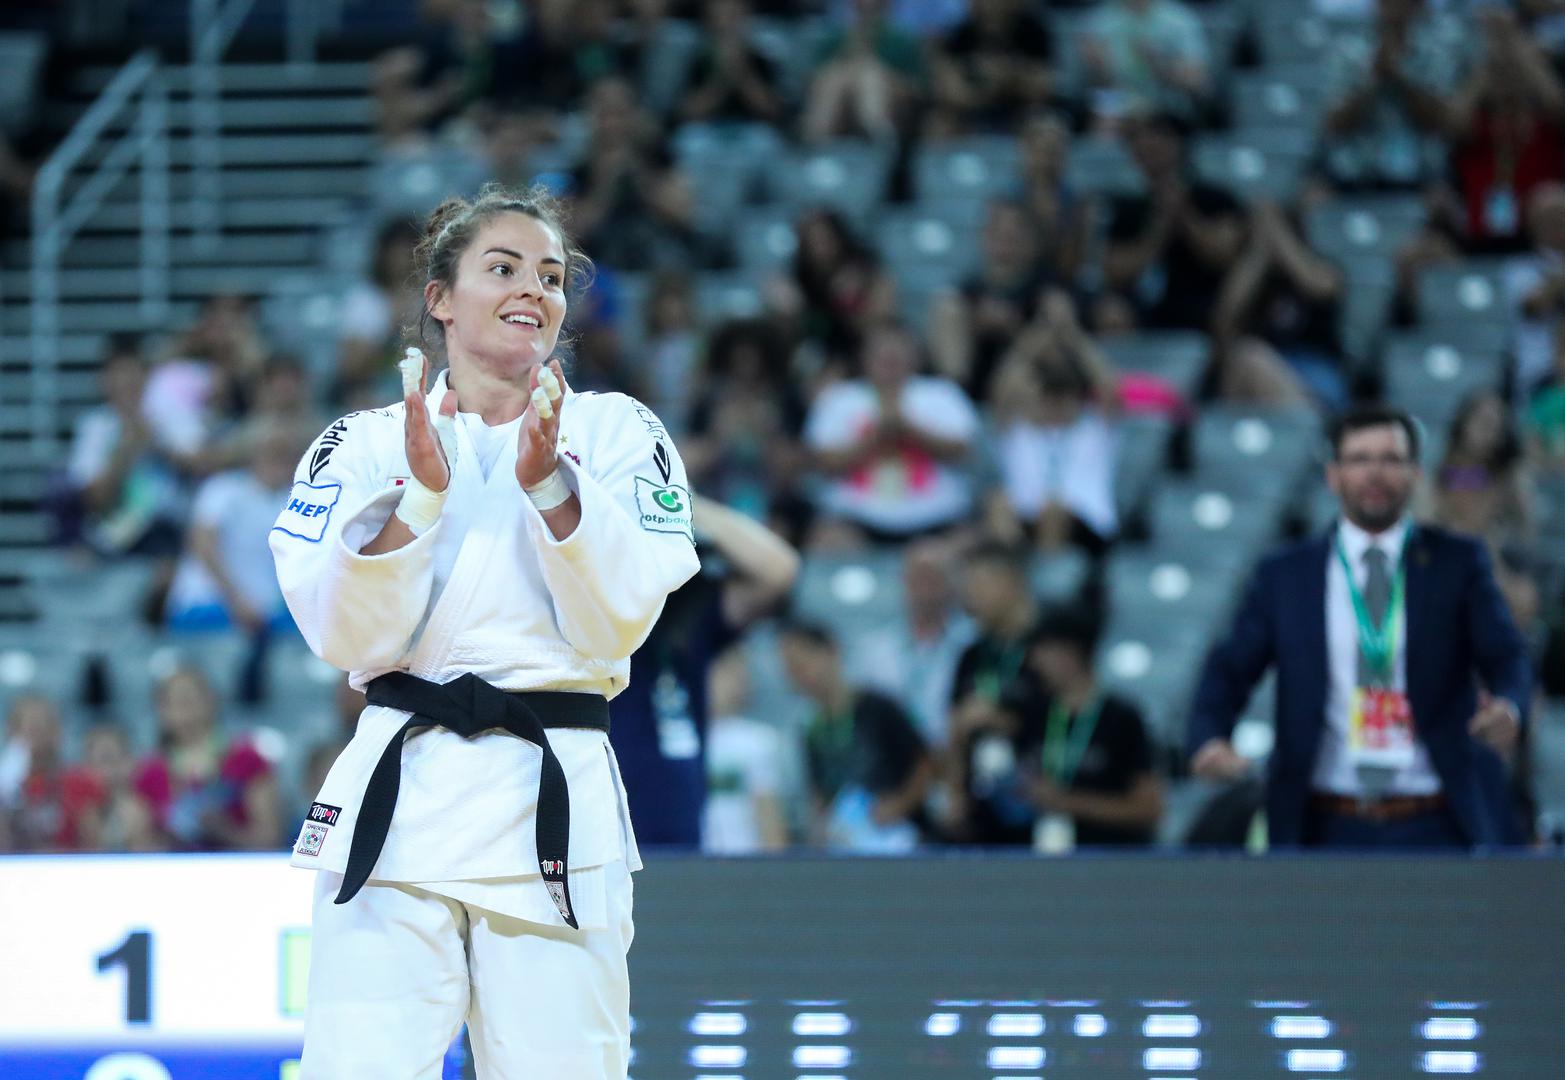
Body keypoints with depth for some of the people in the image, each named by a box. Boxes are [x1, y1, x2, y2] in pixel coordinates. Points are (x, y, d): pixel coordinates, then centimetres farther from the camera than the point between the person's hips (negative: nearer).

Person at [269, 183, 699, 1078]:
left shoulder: (618, 432, 8)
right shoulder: (367, 444, 8)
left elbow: (614, 627, -4)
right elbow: (348, 639, -4)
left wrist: (548, 481, -15)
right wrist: (420, 491, -14)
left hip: (555, 805, 1)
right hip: (400, 798, 0)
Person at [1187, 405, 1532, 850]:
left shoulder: (1458, 563, 7)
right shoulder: (1285, 575, 9)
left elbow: (1505, 659, -1)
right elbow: (1229, 671, 5)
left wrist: (1508, 708, -26)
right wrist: (1208, 740, -16)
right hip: (1329, 828, 1)